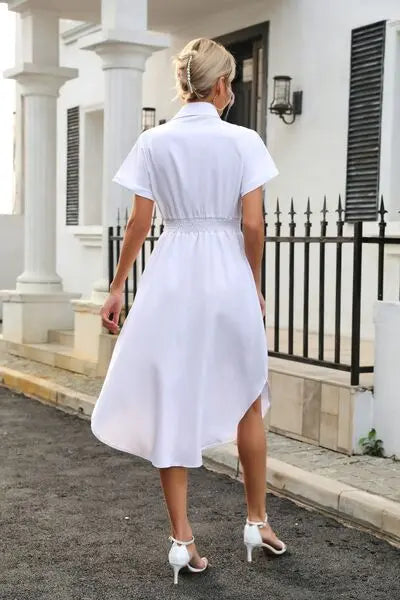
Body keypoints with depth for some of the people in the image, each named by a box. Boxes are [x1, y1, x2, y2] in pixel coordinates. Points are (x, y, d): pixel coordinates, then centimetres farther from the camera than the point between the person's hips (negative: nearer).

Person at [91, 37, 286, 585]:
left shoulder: (154, 141, 0)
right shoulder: (244, 141, -5)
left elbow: (139, 222, 0)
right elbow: (252, 224, -6)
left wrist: (117, 287, 8)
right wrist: (254, 286, 7)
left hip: (172, 275, 1)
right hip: (229, 273, -1)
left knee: (172, 404, 8)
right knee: (247, 401, 16)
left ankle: (182, 539, 11)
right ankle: (258, 522, 27)